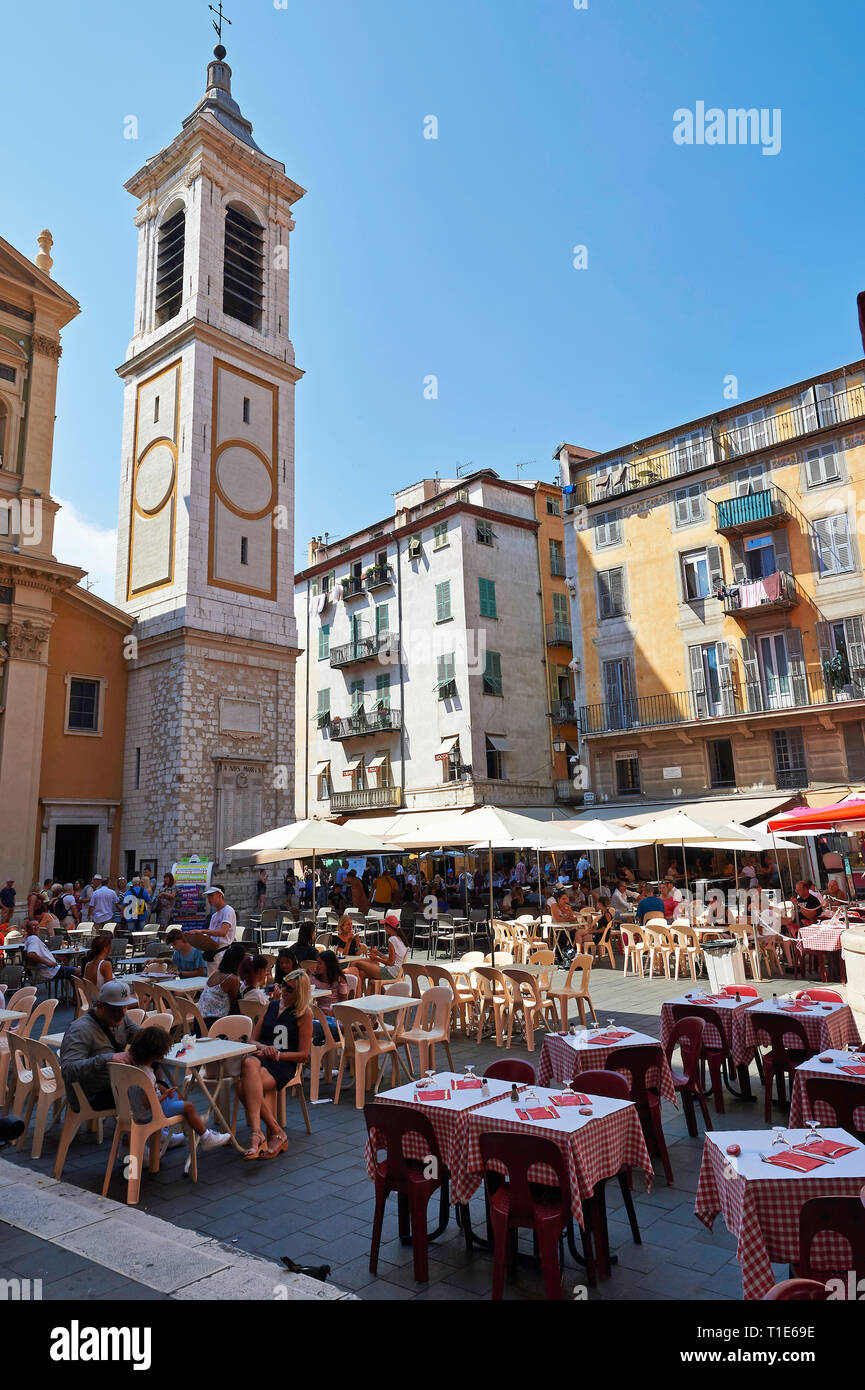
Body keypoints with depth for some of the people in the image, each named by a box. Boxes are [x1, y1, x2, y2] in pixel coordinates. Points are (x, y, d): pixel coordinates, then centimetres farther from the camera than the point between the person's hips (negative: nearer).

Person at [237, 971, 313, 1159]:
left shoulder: (305, 1014, 6)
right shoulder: (271, 1006, 21)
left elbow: (303, 1054, 3)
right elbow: (252, 1040, 20)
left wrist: (277, 1054, -8)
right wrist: (264, 1048, -2)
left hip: (284, 1064, -5)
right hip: (261, 1058, 5)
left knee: (244, 1086, -34)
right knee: (249, 1063, -36)